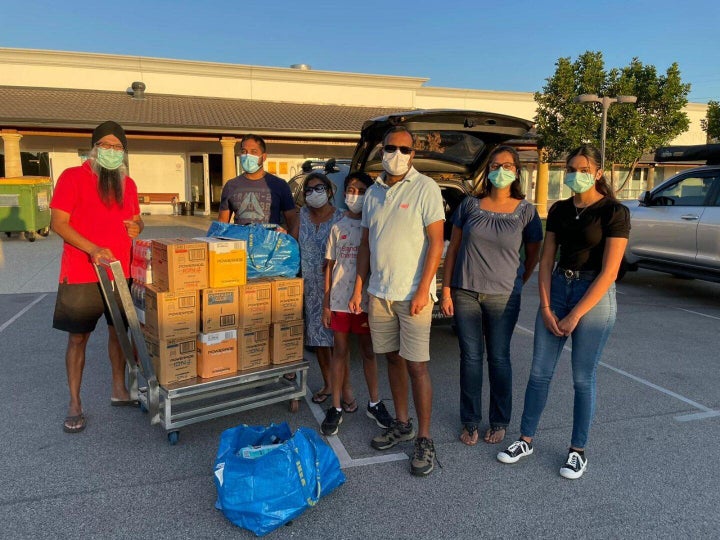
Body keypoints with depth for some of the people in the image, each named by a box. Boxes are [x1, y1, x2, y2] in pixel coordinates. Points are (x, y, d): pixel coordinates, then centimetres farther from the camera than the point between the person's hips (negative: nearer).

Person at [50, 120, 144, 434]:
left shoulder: (128, 183, 10)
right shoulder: (73, 177, -7)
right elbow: (58, 222, -12)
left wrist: (137, 227, -3)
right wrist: (92, 249, -25)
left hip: (121, 273, 5)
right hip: (81, 276, -5)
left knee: (119, 330, 13)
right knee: (78, 337, 2)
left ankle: (119, 390, 29)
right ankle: (75, 405, 13)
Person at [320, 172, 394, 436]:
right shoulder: (337, 228, 4)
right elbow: (330, 266, 5)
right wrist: (326, 303, 2)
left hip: (367, 299, -1)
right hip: (340, 299, 1)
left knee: (368, 351, 11)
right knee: (340, 351, 8)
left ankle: (374, 403, 26)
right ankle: (336, 407, 18)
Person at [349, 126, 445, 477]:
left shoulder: (425, 188, -6)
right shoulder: (373, 192, 12)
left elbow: (436, 241, -11)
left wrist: (423, 290, -17)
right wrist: (358, 288, 10)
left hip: (412, 294, -6)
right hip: (379, 292, 6)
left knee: (416, 366, -3)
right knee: (393, 359, 14)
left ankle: (424, 439, 9)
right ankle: (401, 424, 30)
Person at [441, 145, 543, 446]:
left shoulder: (525, 211, -1)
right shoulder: (470, 206, 3)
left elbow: (533, 254, 10)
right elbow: (453, 248, 4)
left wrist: (517, 285, 11)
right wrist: (446, 290, -1)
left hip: (503, 296, -1)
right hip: (465, 293, 1)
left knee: (499, 359, 8)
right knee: (470, 358, 7)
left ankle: (499, 423, 26)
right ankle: (470, 423, 22)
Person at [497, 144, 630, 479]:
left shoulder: (614, 212, -8)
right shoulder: (559, 210, 8)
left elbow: (609, 271, -13)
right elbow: (546, 260, 7)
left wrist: (575, 316, -14)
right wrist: (545, 307, -4)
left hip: (594, 296, -4)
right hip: (557, 289, 5)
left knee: (583, 378, 5)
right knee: (539, 372, 7)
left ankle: (578, 450, 23)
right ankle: (526, 440, 22)